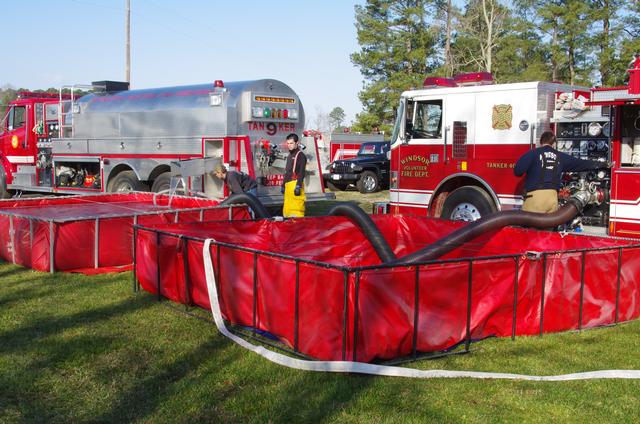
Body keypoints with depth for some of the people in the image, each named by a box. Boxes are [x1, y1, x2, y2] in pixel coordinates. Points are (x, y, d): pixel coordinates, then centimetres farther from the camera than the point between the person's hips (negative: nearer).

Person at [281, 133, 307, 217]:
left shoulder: (300, 155, -4)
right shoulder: (290, 155, 24)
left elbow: (301, 172, -14)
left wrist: (298, 186, -22)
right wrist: (283, 185, 26)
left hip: (295, 184, -9)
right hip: (288, 184, 9)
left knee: (295, 207, -15)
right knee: (287, 207, 9)